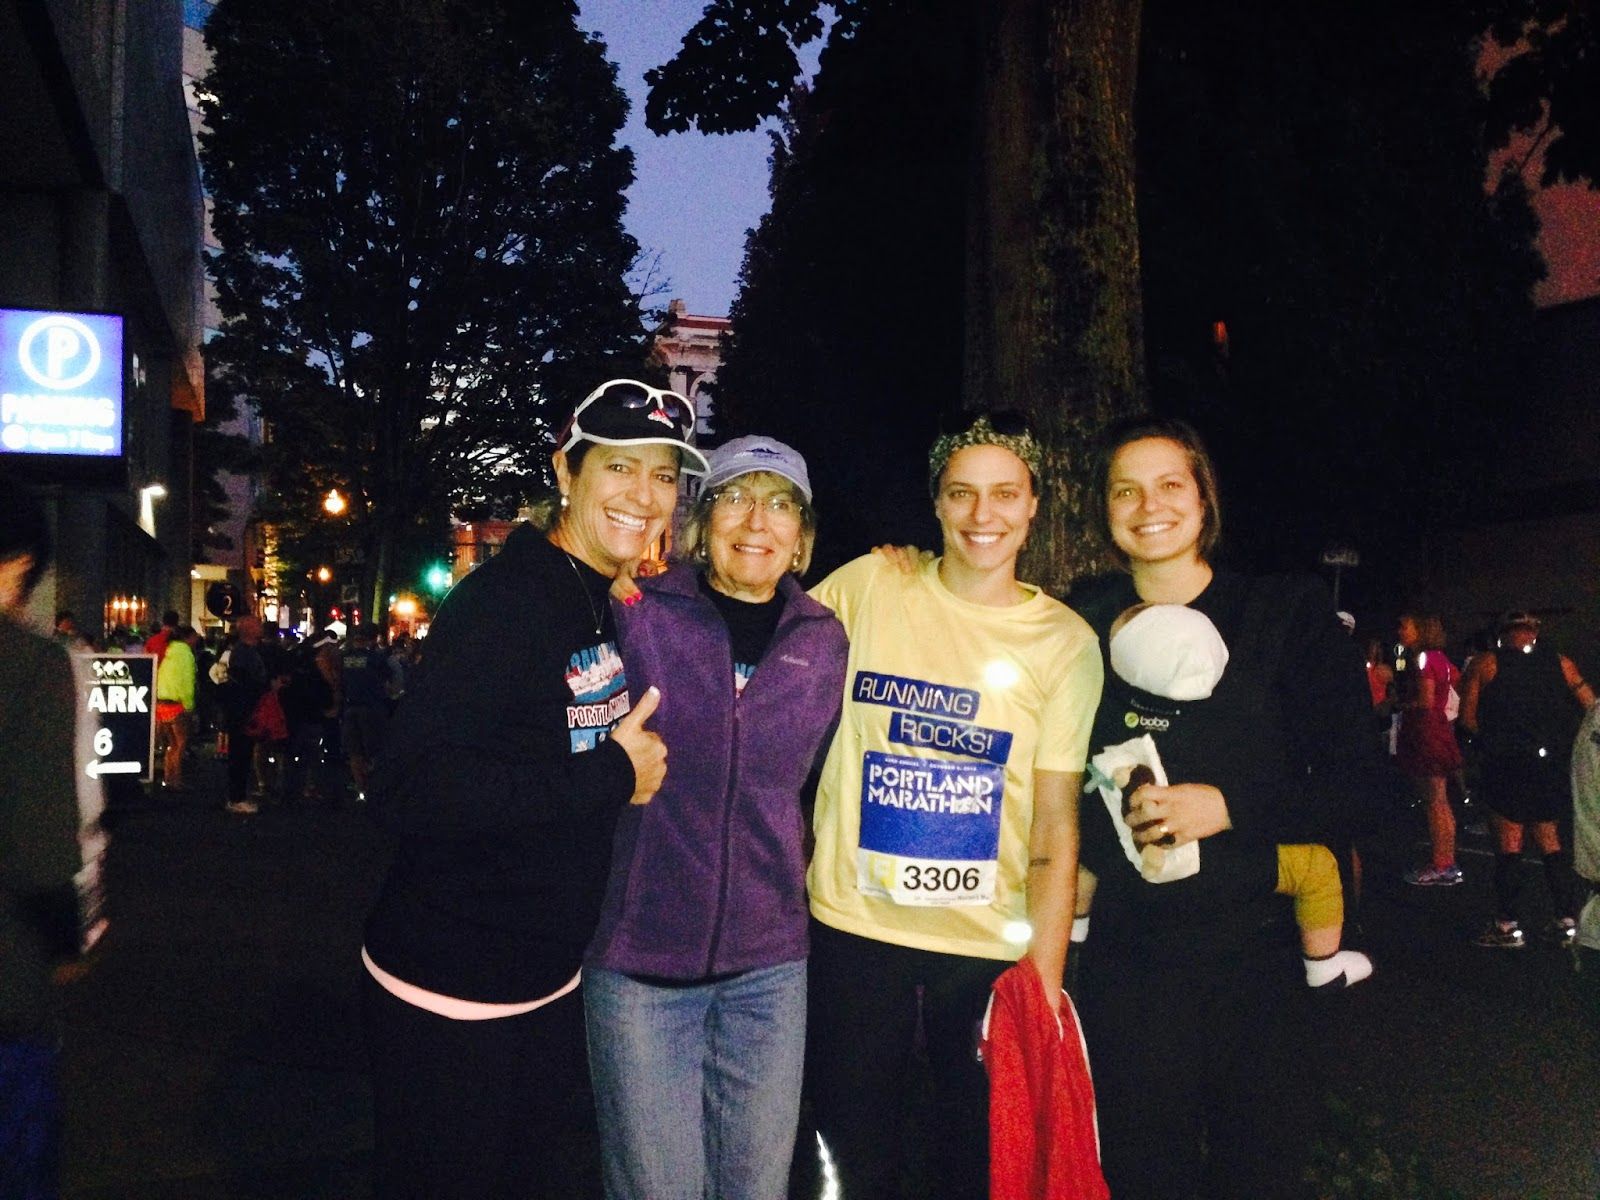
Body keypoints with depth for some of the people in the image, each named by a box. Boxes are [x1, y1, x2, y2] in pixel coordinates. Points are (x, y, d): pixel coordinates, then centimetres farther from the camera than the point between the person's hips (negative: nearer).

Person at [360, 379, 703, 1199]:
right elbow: (409, 792, -32)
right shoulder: (501, 603, -21)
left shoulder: (621, 609, 6)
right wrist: (610, 777, -26)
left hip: (552, 987, 8)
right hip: (447, 999, -8)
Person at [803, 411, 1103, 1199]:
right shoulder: (869, 586, -2)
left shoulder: (1065, 642, -1)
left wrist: (1044, 978, -6)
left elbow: (1056, 828, -2)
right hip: (853, 927, 0)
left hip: (990, 947, 0)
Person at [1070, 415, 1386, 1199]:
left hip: (1253, 951, -1)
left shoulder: (1288, 615, -1)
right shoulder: (1083, 623, 4)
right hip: (1123, 952, 1)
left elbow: (1357, 782, -4)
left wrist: (1226, 807, -16)